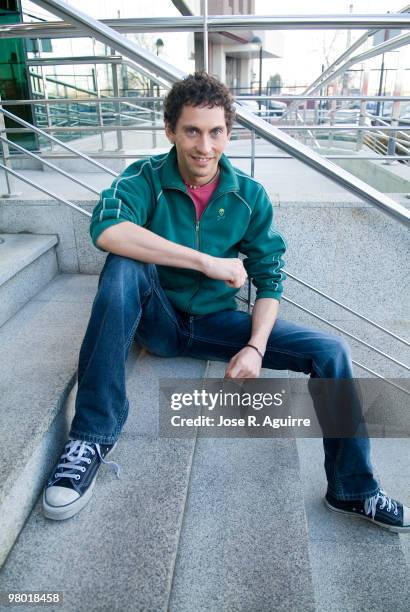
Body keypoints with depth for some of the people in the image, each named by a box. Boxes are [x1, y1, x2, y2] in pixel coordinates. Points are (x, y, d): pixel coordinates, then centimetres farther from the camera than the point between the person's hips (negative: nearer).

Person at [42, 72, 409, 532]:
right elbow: (105, 229, -32)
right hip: (157, 318, -2)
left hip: (215, 323, 2)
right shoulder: (145, 178, -10)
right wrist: (207, 261, -34)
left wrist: (256, 347, -18)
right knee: (124, 266, -34)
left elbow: (269, 279, -2)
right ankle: (92, 437, -26)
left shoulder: (249, 196, -3)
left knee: (331, 352, -12)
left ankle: (353, 491, 6)